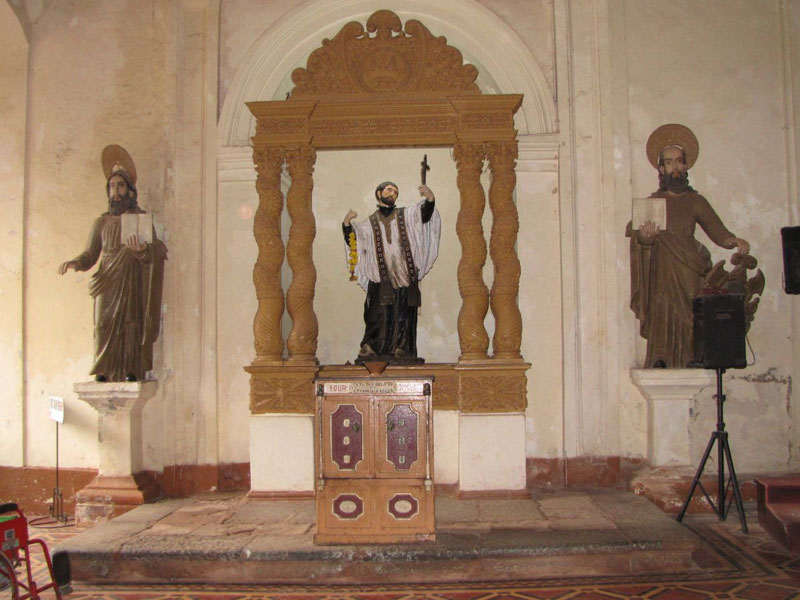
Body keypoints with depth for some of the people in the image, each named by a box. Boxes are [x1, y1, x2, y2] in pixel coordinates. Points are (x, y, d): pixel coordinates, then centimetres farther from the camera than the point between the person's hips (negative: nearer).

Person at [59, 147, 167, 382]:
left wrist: (142, 249, -28)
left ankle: (132, 371, -10)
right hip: (107, 284, 2)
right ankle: (104, 372, -7)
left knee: (132, 323, -11)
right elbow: (90, 255, 9)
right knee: (105, 325, -7)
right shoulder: (102, 222, 14)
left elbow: (152, 256, -5)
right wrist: (74, 263, -12)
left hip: (133, 284, -2)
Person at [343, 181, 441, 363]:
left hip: (405, 275, 1)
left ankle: (400, 349, 3)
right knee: (379, 315, -7)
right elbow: (352, 241, 6)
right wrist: (347, 223, -12)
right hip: (381, 278, -1)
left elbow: (424, 214, -5)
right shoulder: (369, 223, 15)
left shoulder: (405, 215, 13)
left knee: (403, 316, -1)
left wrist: (430, 199, -26)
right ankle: (369, 349, -4)